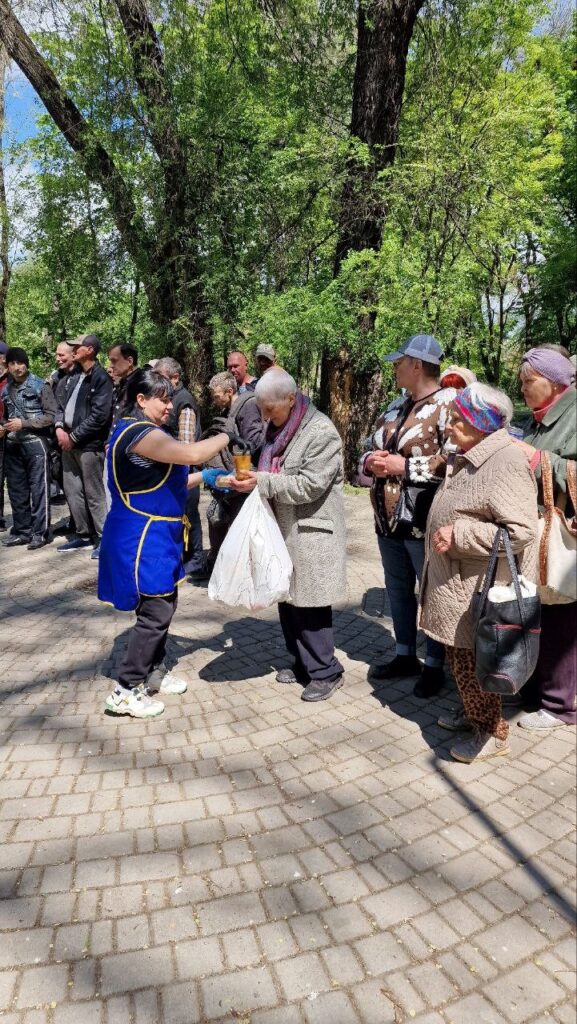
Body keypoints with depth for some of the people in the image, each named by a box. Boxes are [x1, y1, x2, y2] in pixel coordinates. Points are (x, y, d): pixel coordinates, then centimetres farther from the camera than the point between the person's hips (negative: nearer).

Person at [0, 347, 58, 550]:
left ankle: (40, 532, 1)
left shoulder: (40, 386, -3)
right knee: (16, 490, 9)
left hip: (35, 443, -6)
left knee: (39, 489, -4)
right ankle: (22, 531, 17)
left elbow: (51, 416, -9)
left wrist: (23, 423, -15)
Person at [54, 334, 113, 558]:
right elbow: (62, 403, 16)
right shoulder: (73, 376, 13)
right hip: (68, 442, 8)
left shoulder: (101, 378, -11)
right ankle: (83, 534, 25)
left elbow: (99, 416, -18)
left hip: (89, 444, -8)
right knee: (72, 491, 13)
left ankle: (103, 538, 9)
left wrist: (74, 437, -14)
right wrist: (59, 427, -3)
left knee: (94, 494, -2)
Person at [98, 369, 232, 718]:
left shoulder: (144, 433, 15)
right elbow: (191, 454, -32)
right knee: (155, 612, -4)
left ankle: (154, 672, 31)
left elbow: (166, 482, 20)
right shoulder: (139, 433, -19)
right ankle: (126, 691, 7)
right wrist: (226, 437, -16)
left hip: (155, 535, 10)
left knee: (162, 606, 17)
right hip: (142, 538, -10)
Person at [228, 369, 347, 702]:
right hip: (283, 530, 8)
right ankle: (303, 664, 29)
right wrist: (251, 480, 3)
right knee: (288, 600, 14)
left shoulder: (321, 431, -15)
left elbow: (309, 485, -21)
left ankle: (326, 672, 15)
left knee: (309, 605, -1)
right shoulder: (277, 428, 11)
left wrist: (262, 482, -24)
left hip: (310, 533, -8)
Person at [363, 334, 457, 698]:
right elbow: (372, 449, 20)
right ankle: (405, 656, 35)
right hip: (389, 519, 8)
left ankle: (434, 665, 23)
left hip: (425, 523, -8)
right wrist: (371, 461, -4)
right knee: (398, 590, 18)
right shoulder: (396, 407, 14)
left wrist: (404, 466, -21)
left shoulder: (449, 404, -12)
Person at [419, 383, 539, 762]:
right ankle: (475, 714, 37)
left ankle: (493, 733, 20)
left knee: (471, 663, 2)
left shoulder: (506, 462, -20)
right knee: (460, 658, 19)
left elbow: (520, 531, -28)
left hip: (480, 591, -10)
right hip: (459, 584, 10)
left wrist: (457, 535, -26)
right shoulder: (471, 458, 12)